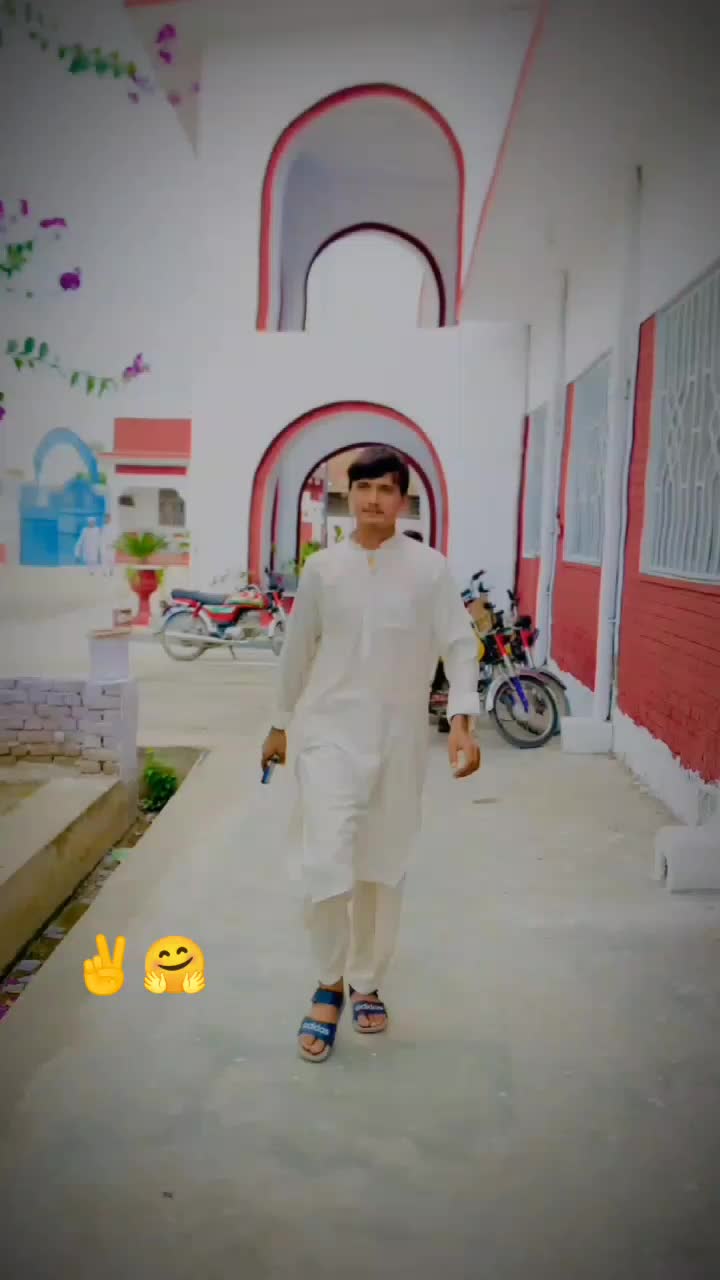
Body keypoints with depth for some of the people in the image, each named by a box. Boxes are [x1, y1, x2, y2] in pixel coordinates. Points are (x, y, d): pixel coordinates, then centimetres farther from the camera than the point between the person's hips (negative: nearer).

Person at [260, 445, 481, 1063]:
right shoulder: (322, 568, 2)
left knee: (383, 870, 12)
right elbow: (298, 651, 10)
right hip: (329, 732, 0)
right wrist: (280, 725, 16)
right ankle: (330, 984, 16)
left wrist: (463, 721, -18)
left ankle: (366, 984, 33)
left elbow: (460, 645, -5)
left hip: (398, 739, 0)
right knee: (325, 867, -10)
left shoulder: (429, 568, -3)